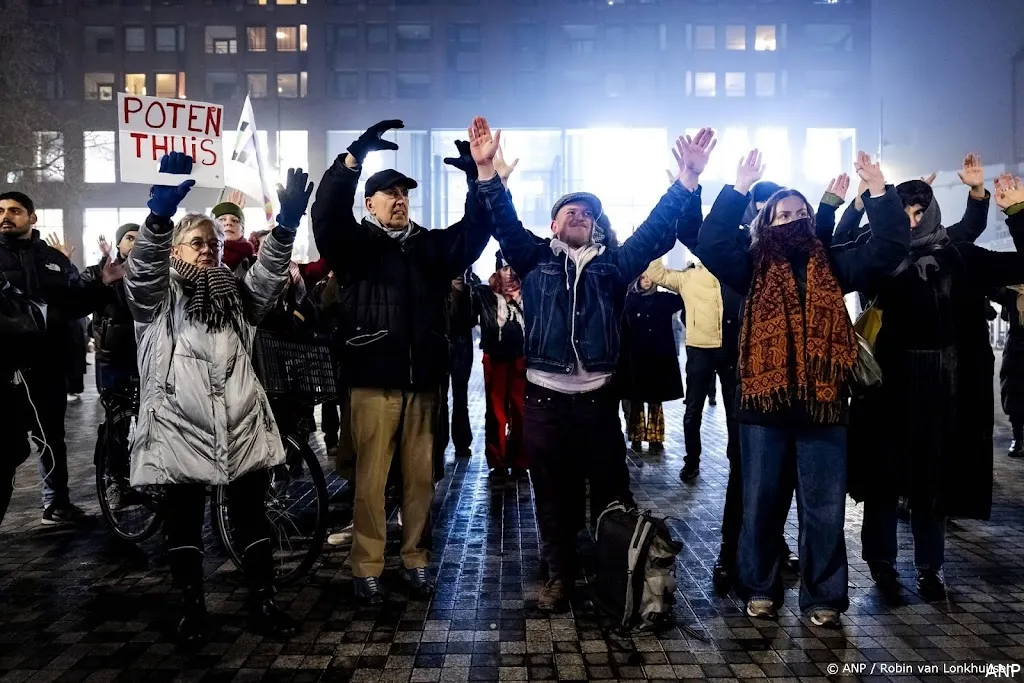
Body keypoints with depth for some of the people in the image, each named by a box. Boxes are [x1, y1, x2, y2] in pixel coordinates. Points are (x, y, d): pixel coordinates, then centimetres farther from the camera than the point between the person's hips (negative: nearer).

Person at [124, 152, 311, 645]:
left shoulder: (237, 293, 16)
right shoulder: (158, 296, 6)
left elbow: (270, 273, -2)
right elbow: (142, 267, -15)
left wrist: (286, 224, -20)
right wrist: (161, 213, -34)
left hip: (241, 426, 3)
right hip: (181, 428, -2)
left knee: (252, 515, 7)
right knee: (183, 521, 8)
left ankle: (262, 603, 18)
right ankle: (192, 609, 22)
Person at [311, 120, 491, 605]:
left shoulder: (431, 245, 13)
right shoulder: (354, 243, 3)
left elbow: (475, 229, 3)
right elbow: (326, 214, -15)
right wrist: (353, 157, -24)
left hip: (422, 381, 4)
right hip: (373, 381, -3)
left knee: (421, 477, 10)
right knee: (371, 479, 2)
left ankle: (415, 560, 23)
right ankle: (367, 568, 14)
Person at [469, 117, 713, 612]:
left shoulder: (612, 264, 9)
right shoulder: (534, 259, 8)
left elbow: (657, 231, 2)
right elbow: (504, 222, -4)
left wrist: (688, 180, -9)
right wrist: (486, 170, -19)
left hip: (598, 399, 1)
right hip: (544, 399, 0)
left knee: (611, 492, 7)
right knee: (553, 494, 9)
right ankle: (560, 574, 23)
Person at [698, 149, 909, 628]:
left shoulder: (832, 266, 9)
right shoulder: (753, 268, 3)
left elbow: (889, 248, 3)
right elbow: (712, 242, -11)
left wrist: (878, 191, -5)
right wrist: (739, 189, -14)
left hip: (824, 404, 2)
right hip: (765, 404, -1)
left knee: (825, 508, 9)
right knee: (760, 503, 9)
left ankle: (823, 597, 24)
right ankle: (760, 589, 26)